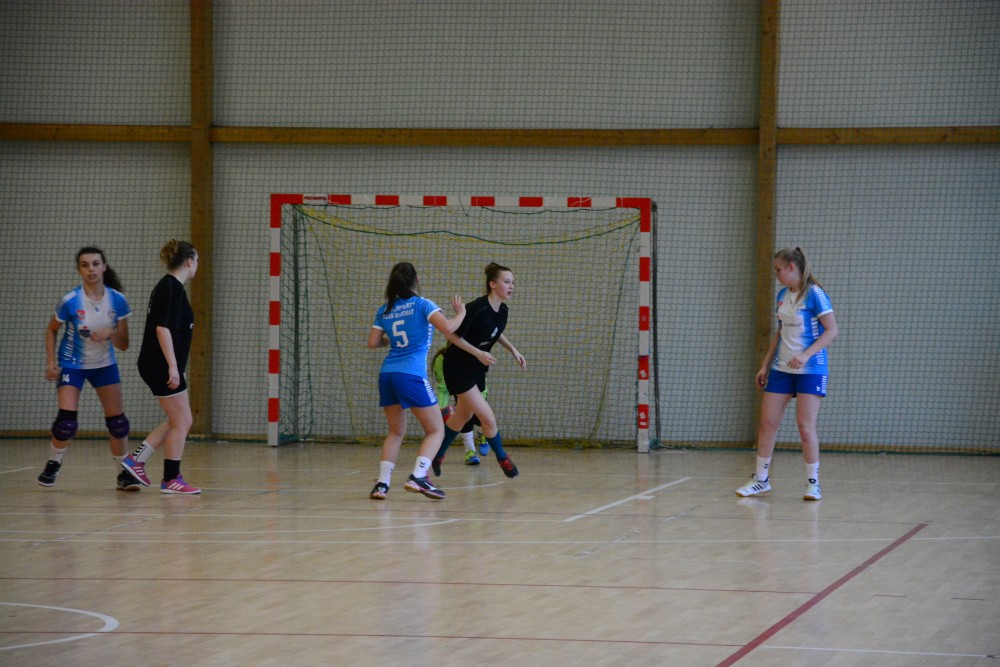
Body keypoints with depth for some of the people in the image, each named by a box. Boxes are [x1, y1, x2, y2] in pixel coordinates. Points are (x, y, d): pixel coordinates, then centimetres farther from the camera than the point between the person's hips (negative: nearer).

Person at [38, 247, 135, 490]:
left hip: (105, 364, 3)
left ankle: (124, 474, 10)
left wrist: (110, 334, -28)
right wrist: (50, 362, -9)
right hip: (72, 364, -3)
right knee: (66, 420, -15)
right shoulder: (70, 301, -18)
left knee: (117, 421, -2)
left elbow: (124, 345, -7)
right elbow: (51, 330, 0)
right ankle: (52, 466, 9)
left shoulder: (118, 300, -12)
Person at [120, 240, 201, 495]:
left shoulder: (167, 286, 14)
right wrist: (173, 366, -24)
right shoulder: (173, 289, -15)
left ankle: (136, 460, 14)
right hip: (162, 366, -10)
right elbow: (162, 328, -22)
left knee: (178, 421, 15)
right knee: (181, 421, -1)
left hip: (156, 366, 10)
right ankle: (171, 479, 5)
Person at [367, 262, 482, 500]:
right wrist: (460, 314, 6)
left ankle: (382, 483, 3)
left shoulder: (384, 310, 12)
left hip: (387, 374, 5)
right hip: (412, 375, -5)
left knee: (396, 432, 17)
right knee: (435, 430, 4)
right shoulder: (422, 305, -2)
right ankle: (417, 477, -15)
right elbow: (448, 328, -13)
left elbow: (373, 342, 10)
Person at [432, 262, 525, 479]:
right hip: (458, 367, -9)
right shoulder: (477, 309, -27)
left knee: (462, 416, 21)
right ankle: (502, 458, 13)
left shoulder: (502, 311, -2)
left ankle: (437, 454, 38)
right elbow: (454, 336, -21)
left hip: (477, 368, 9)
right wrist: (478, 353, -27)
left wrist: (512, 349, 7)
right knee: (487, 418, -7)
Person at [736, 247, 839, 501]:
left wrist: (806, 355, -24)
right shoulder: (783, 295, 11)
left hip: (810, 370, -7)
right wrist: (766, 365, 16)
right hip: (781, 369, 7)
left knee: (806, 427, -7)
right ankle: (761, 479, 13)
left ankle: (813, 482, 5)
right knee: (767, 423, 4)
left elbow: (831, 331, -14)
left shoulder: (814, 294, -11)